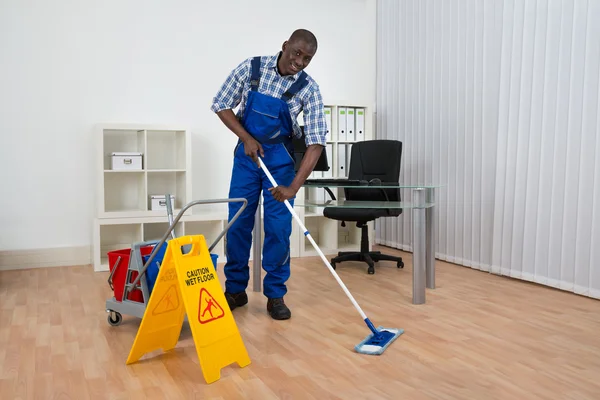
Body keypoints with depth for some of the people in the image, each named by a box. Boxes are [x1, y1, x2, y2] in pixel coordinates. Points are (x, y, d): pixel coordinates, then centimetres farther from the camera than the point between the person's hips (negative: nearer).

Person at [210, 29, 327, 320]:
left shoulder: (309, 90, -16)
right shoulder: (250, 68, -11)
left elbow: (316, 142, -22)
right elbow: (221, 105, -3)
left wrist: (294, 186, -31)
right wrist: (246, 138, -17)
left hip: (281, 159, -1)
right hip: (246, 154, 1)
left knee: (278, 228, -4)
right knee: (238, 224, 3)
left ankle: (275, 295, 10)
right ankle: (235, 289, 18)